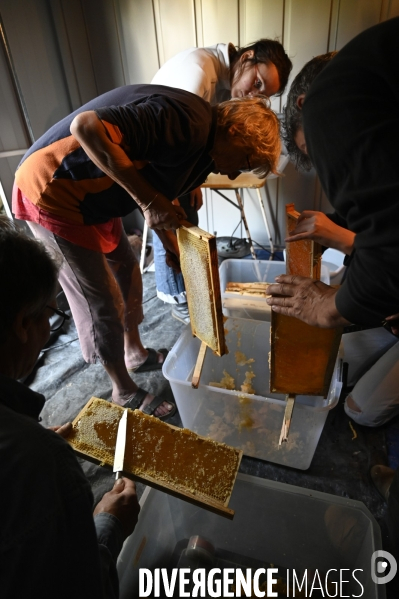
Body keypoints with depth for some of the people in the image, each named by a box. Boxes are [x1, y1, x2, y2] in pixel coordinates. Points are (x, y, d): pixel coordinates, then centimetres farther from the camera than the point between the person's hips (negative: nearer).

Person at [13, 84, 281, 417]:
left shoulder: (201, 145, 6)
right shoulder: (186, 123, -25)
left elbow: (160, 208, 13)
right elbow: (86, 126, -32)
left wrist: (184, 262, 12)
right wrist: (149, 200, -31)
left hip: (91, 197, 9)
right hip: (52, 192, -9)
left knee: (128, 274, 17)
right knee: (104, 303, -2)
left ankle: (134, 353, 40)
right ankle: (124, 391, 21)